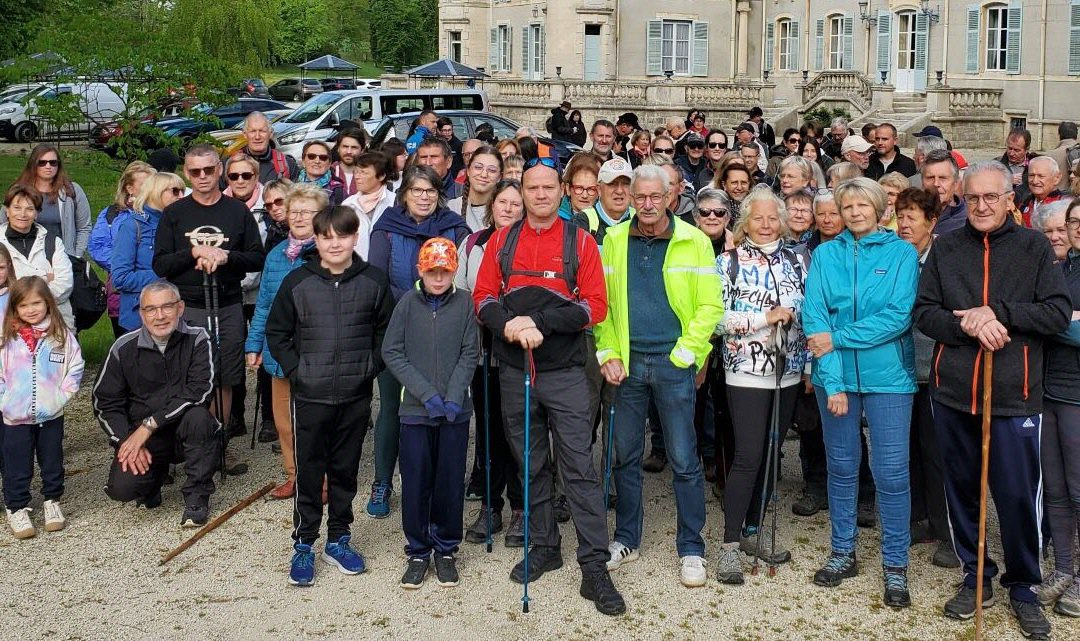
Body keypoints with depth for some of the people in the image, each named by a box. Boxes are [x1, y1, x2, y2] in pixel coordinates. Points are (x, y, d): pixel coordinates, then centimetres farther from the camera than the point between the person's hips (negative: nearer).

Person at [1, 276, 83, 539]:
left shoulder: (61, 335, -4)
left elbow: (75, 368, 1)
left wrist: (62, 395, -7)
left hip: (51, 415, 1)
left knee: (52, 463, 14)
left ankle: (52, 502, 29)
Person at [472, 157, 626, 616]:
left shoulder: (580, 241, 1)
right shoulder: (501, 240, 9)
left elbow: (595, 306, -6)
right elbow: (483, 297, 5)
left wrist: (540, 323, -17)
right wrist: (507, 324, -17)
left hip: (565, 372, -3)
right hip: (514, 371, 3)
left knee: (580, 468, -6)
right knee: (530, 466, 12)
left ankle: (594, 567, -3)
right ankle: (543, 548, 26)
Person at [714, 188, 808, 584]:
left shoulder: (795, 262, 10)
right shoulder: (729, 261, -3)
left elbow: (806, 316, 13)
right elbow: (717, 317, -10)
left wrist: (809, 364, 6)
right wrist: (765, 318, -17)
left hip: (788, 371, 5)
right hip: (747, 371, -5)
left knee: (770, 452, 11)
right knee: (749, 456, -9)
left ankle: (753, 529, 24)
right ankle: (730, 544, -2)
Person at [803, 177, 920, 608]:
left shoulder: (902, 253, -1)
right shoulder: (825, 255, 5)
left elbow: (898, 316, -12)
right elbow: (814, 316, -3)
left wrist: (837, 338, -16)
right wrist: (832, 382, -13)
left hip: (887, 376, -2)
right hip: (835, 376, 2)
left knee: (891, 473, -1)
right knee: (841, 466, 12)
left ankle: (895, 566, 12)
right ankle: (842, 553, 26)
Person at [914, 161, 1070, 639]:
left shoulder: (1033, 246, 2)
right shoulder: (945, 248, 6)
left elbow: (1059, 313, -5)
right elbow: (924, 313, 1)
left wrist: (999, 312, -16)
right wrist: (971, 327, -16)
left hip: (1014, 395, -2)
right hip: (953, 391, 2)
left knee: (1019, 495, 1)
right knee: (961, 489, 11)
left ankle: (1023, 587, 20)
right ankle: (975, 577, 28)